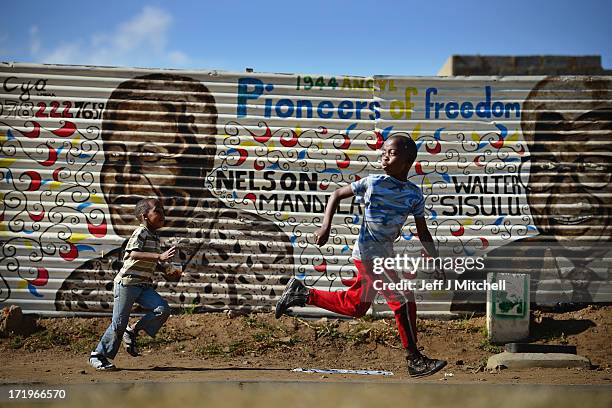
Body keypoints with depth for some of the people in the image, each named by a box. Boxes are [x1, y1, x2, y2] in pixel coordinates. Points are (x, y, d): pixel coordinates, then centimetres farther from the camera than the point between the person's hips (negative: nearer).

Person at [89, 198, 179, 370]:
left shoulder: (155, 238, 17)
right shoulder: (140, 232, -10)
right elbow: (133, 253, -28)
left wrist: (169, 272, 16)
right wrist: (160, 256, -34)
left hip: (144, 285, 8)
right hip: (127, 282, -8)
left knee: (163, 309, -12)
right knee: (119, 322, -5)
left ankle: (132, 332, 5)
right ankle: (98, 356, 9)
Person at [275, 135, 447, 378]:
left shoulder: (414, 195, 4)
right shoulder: (373, 183, -8)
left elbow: (423, 233, 8)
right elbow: (337, 195, 2)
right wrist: (326, 227, -11)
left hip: (384, 255, 6)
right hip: (369, 253, -6)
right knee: (403, 299, -10)